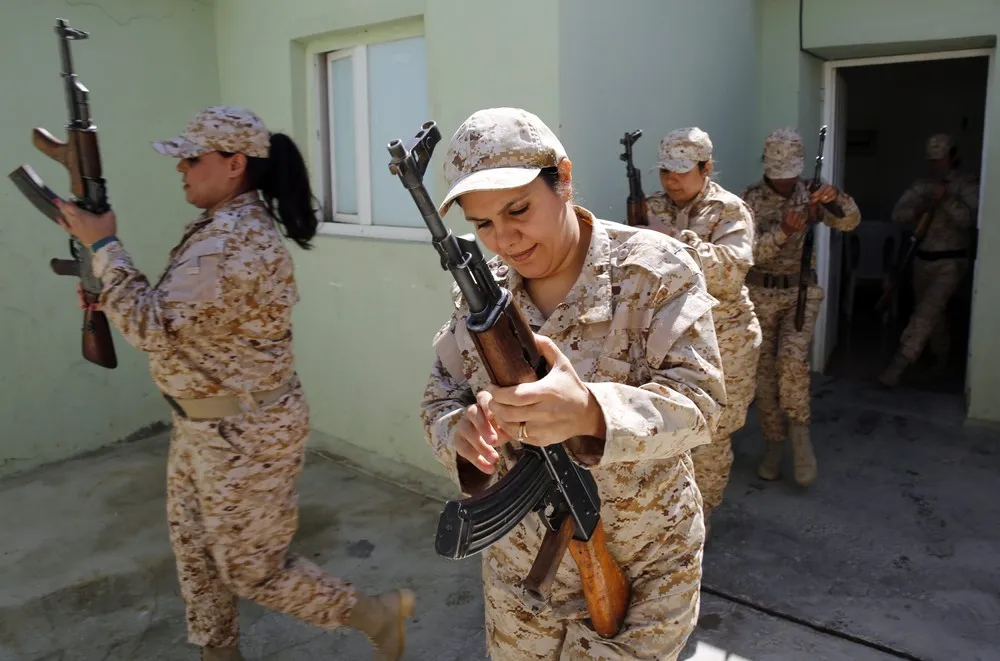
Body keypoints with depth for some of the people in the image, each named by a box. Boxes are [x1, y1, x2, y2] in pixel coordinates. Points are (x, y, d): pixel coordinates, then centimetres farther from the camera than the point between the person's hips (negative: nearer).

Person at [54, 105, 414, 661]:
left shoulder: (234, 238, -26)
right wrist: (110, 298, 2)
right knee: (196, 551, 22)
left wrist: (104, 246, -16)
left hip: (245, 432, -10)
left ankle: (380, 615, 22)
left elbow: (154, 327, -27)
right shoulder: (225, 226, 8)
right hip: (206, 424, 10)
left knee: (253, 570, 5)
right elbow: (185, 315, 15)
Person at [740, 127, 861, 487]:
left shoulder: (809, 193, 0)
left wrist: (837, 198, -30)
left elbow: (850, 222, -9)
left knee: (793, 358, -20)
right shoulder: (749, 199, -7)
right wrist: (782, 232, -32)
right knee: (765, 370, 4)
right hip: (760, 294, 0)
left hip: (801, 291, 0)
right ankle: (774, 444, 18)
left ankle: (799, 432, 0)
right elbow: (748, 252, -15)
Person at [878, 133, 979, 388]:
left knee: (926, 312, -17)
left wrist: (947, 200, -32)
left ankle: (898, 365, -20)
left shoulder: (967, 185, -4)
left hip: (950, 261, -6)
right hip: (922, 259, 6)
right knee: (934, 312, 17)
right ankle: (942, 357, 37)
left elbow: (969, 220, -19)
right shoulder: (921, 185, 8)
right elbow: (897, 215, -1)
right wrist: (917, 209, -21)